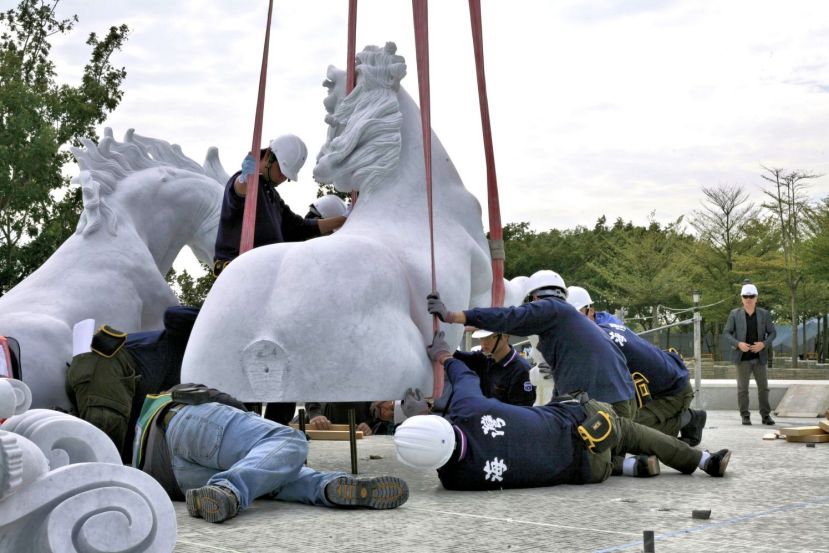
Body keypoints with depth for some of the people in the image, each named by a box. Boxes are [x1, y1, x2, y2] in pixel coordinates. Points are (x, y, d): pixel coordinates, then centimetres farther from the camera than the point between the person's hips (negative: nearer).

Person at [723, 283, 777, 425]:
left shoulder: (764, 314, 2)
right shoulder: (734, 314, -1)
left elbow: (772, 332, 6)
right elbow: (726, 333, -1)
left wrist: (764, 344, -12)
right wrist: (738, 344, -16)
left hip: (760, 357, 1)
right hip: (743, 357, -1)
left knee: (763, 387, 5)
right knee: (742, 388, 2)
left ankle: (766, 415, 13)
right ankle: (745, 416, 10)